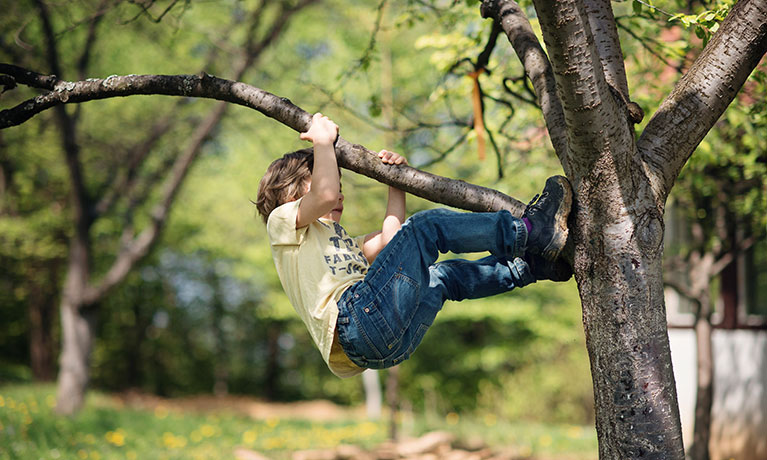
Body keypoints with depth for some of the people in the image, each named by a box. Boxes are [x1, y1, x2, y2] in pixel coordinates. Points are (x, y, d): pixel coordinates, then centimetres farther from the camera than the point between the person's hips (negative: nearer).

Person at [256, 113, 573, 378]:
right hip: (359, 315, -8)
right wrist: (323, 141, 7)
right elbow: (325, 195, -6)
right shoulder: (283, 220, 15)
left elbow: (389, 240, 29)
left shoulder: (340, 243, 41)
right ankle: (530, 230, -5)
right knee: (427, 225, -9)